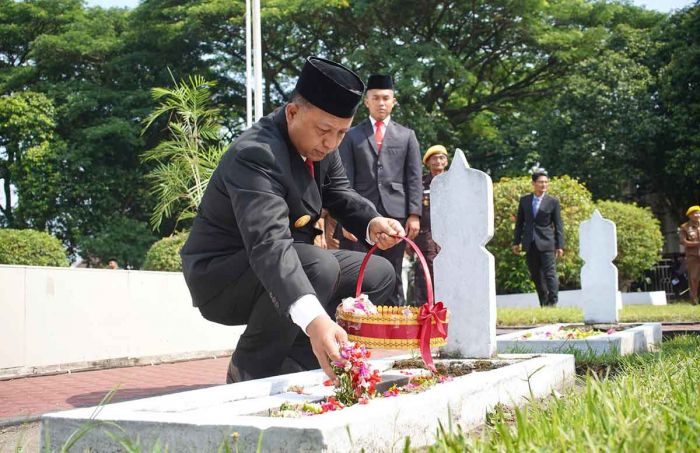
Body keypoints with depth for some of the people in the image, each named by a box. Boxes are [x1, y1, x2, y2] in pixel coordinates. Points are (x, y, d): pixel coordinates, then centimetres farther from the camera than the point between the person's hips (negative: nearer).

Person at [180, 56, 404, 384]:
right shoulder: (256, 155, -30)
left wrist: (373, 223, -19)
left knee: (379, 274, 4)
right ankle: (250, 372, -13)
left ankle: (290, 365, 2)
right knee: (321, 267, -34)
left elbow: (340, 193, 6)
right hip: (220, 277, -9)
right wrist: (314, 319, -57)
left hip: (288, 265, 9)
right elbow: (269, 244, -43)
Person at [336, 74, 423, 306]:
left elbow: (414, 178, 8)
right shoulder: (352, 136, 12)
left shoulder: (407, 135, 14)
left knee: (393, 276, 4)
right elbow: (345, 179, 5)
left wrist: (414, 214, -2)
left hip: (395, 213, 1)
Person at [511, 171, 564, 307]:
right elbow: (520, 222, 12)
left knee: (550, 274, -9)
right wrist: (516, 242, 9)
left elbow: (558, 225, 1)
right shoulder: (524, 200, 8)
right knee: (536, 276, 8)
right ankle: (544, 304, 18)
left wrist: (560, 246, -4)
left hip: (546, 243, -3)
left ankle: (553, 303, -9)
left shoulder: (553, 202, 0)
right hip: (530, 244, 3)